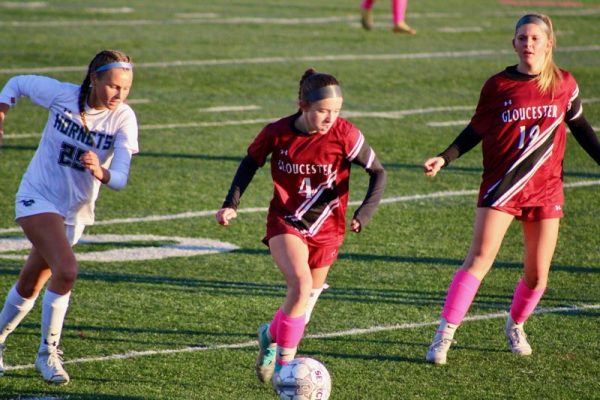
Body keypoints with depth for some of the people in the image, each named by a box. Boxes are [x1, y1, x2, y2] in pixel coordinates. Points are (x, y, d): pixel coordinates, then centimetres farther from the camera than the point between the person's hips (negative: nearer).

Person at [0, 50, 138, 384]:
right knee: (67, 270, -23)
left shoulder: (123, 119, -15)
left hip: (75, 210, 3)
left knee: (31, 285, 12)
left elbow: (121, 178, -23)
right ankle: (48, 352, -9)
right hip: (38, 197, -3)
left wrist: (101, 173, -42)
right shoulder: (62, 94, -15)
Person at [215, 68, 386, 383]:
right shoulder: (277, 133, -15)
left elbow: (377, 172, -6)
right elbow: (250, 162, 5)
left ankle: (271, 335, 47)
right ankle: (284, 364, -9)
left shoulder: (346, 135, -18)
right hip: (286, 223, -2)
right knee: (301, 284, -25)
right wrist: (231, 204, -2)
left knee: (310, 293, 15)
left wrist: (365, 211, -20)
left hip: (326, 228, 2)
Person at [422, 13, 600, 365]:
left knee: (538, 272, 2)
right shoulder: (499, 86, -2)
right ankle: (445, 334, -14)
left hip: (546, 188, 2)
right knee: (480, 258, -14)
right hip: (502, 186, -2)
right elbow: (476, 131, 6)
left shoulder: (564, 84, 3)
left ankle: (516, 326, 29)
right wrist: (445, 159, -6)